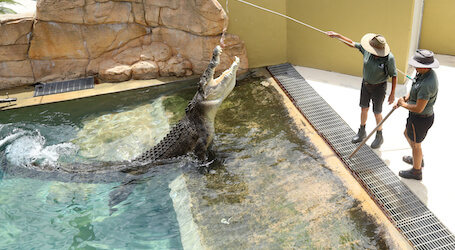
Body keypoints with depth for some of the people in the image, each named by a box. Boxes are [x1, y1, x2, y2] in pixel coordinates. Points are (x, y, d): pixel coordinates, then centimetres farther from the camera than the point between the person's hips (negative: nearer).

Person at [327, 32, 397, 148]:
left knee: (377, 112, 9)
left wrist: (392, 94, -14)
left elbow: (394, 75, -17)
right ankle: (362, 132, 39)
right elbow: (352, 44, -1)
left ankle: (379, 137, 32)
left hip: (379, 87, -5)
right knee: (364, 108, 17)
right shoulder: (366, 49, -18)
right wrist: (338, 36, -4)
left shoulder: (389, 58, -29)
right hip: (366, 83, 5)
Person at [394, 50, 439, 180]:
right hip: (423, 115, 10)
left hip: (420, 119, -9)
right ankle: (418, 159, 53)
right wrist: (404, 99, 0)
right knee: (407, 135, 30)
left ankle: (416, 171, 37)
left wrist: (403, 105, -14)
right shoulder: (425, 73, -5)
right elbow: (414, 90, 13)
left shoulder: (427, 84, -36)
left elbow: (419, 108, -30)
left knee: (415, 144, 13)